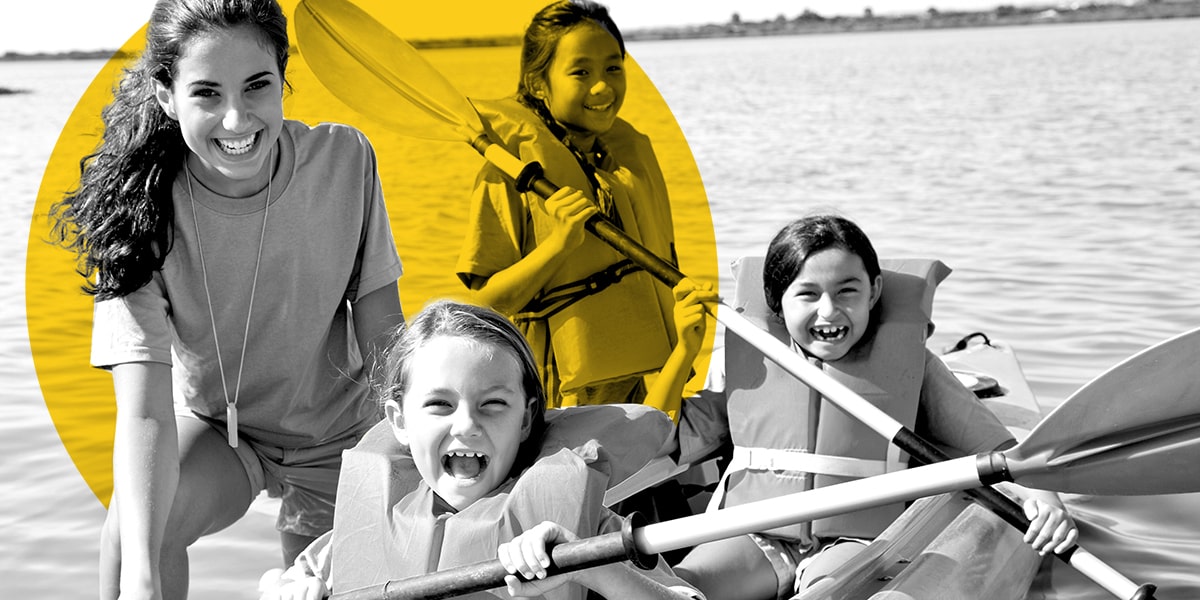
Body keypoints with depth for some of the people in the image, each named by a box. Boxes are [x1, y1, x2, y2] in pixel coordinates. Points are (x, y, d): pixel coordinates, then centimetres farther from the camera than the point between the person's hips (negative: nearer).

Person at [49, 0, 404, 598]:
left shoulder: (345, 159, -22)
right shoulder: (142, 210, -26)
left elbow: (382, 330, -10)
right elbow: (145, 414, -34)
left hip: (336, 436, 2)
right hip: (212, 431, -1)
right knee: (136, 522, -29)